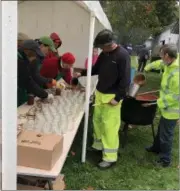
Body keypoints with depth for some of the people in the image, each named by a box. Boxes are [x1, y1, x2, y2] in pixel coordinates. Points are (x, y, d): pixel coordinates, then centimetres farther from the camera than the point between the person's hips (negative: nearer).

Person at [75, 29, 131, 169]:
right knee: (97, 120, 17)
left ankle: (110, 157, 7)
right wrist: (82, 73, 10)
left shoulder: (123, 55, -17)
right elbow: (96, 69, 22)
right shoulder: (104, 54, 6)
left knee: (109, 126, -4)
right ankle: (98, 145, 37)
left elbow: (125, 80, -18)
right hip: (100, 94, 8)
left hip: (112, 96, -8)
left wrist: (118, 98, -19)